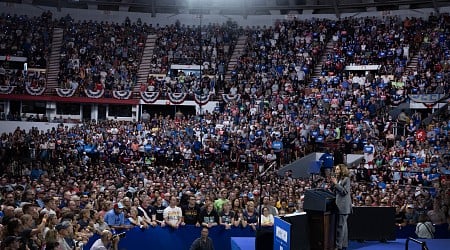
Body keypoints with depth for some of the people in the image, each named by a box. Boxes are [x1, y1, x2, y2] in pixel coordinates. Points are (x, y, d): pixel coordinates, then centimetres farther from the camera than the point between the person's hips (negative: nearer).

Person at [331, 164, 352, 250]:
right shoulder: (337, 179, 15)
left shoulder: (346, 179, -7)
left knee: (341, 225, -8)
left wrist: (336, 183, -15)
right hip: (338, 205, 8)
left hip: (343, 206, -8)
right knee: (343, 225, 12)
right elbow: (334, 191, 17)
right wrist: (332, 183, 3)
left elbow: (345, 191, -15)